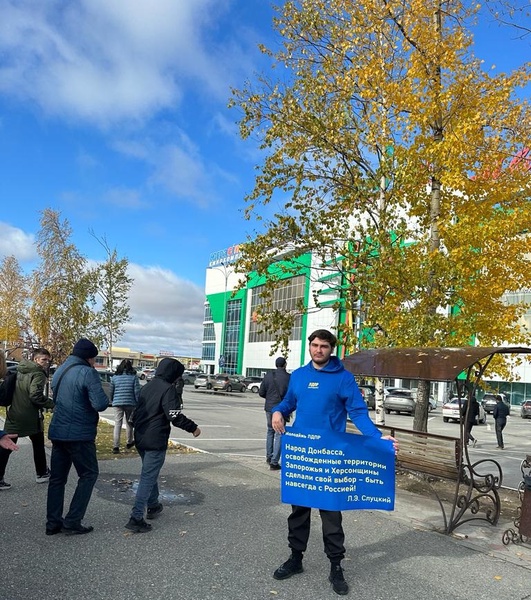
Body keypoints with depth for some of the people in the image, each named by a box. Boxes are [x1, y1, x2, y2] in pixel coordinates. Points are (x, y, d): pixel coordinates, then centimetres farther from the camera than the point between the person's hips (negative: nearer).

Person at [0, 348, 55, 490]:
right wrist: (52, 404, -14)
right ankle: (41, 473, 23)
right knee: (38, 445, 13)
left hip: (13, 414, 6)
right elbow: (36, 396, -24)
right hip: (30, 417, -6)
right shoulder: (38, 374, -14)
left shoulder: (19, 370, 11)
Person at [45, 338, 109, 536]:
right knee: (89, 474, 7)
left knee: (57, 477, 15)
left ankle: (53, 522, 17)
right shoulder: (88, 373, -16)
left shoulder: (60, 371, 11)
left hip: (57, 432, 8)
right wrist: (104, 396, -2)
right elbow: (100, 404, -22)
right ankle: (72, 522, 5)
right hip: (79, 434, -8)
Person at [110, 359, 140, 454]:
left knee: (117, 424, 2)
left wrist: (112, 401, 25)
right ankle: (129, 442, 32)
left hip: (117, 403, 0)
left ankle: (115, 446, -5)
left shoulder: (115, 377, 4)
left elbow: (111, 391, 10)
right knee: (129, 423, 17)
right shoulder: (133, 377, -2)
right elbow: (137, 392, -4)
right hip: (130, 403, 0)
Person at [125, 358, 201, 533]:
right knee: (148, 478, -4)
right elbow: (175, 417, -22)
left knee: (149, 473, 23)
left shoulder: (147, 386, 11)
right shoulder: (168, 389, -16)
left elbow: (137, 412, 19)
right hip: (156, 441, -9)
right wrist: (193, 428, -10)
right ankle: (136, 518, -6)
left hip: (140, 438, 9)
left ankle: (153, 506, 37)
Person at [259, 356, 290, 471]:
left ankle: (269, 457, 29)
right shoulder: (288, 377, -11)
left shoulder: (268, 375, 0)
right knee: (279, 435, 2)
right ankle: (274, 462, 0)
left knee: (270, 431, 21)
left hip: (269, 408, 4)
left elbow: (261, 392, 1)